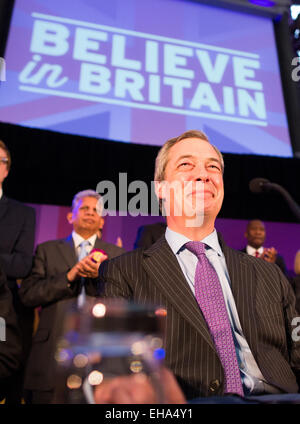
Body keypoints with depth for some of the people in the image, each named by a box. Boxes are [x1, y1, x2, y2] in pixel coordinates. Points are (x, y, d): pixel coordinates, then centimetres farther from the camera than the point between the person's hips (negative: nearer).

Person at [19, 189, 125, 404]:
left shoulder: (116, 254, 9)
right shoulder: (47, 250, 9)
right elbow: (28, 294, -2)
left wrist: (100, 275, -16)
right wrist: (70, 275, -13)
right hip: (51, 356, 0)